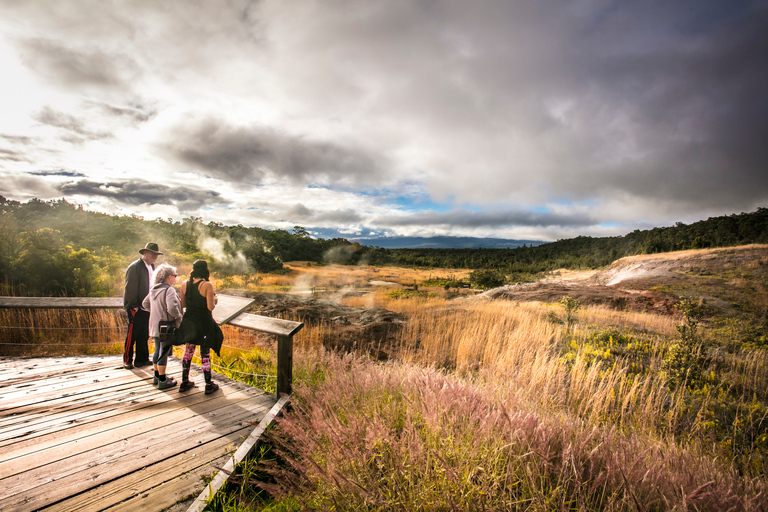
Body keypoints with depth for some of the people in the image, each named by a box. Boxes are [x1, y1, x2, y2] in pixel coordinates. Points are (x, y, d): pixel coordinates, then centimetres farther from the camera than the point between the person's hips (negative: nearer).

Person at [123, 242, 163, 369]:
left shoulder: (152, 266, 13)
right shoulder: (134, 267, -11)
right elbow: (130, 288, -13)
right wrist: (133, 306, -14)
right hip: (136, 307, -7)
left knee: (144, 334, 12)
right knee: (132, 334, -1)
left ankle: (142, 359, 20)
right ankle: (127, 361, 12)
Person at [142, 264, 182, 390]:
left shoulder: (153, 289, 9)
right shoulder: (169, 290, -19)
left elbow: (145, 304, 19)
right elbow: (172, 308, -30)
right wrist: (178, 316, -15)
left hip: (155, 326, 9)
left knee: (158, 351, 19)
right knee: (164, 352, 0)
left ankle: (157, 376, 33)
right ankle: (162, 381, 8)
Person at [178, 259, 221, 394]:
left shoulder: (185, 284, -1)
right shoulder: (207, 285, -17)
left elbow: (183, 304, 5)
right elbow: (210, 307, -17)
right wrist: (215, 301, 3)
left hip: (189, 321, 5)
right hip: (204, 322, -5)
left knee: (188, 351, 18)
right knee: (205, 353, 6)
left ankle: (184, 382, 28)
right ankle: (208, 385, 15)